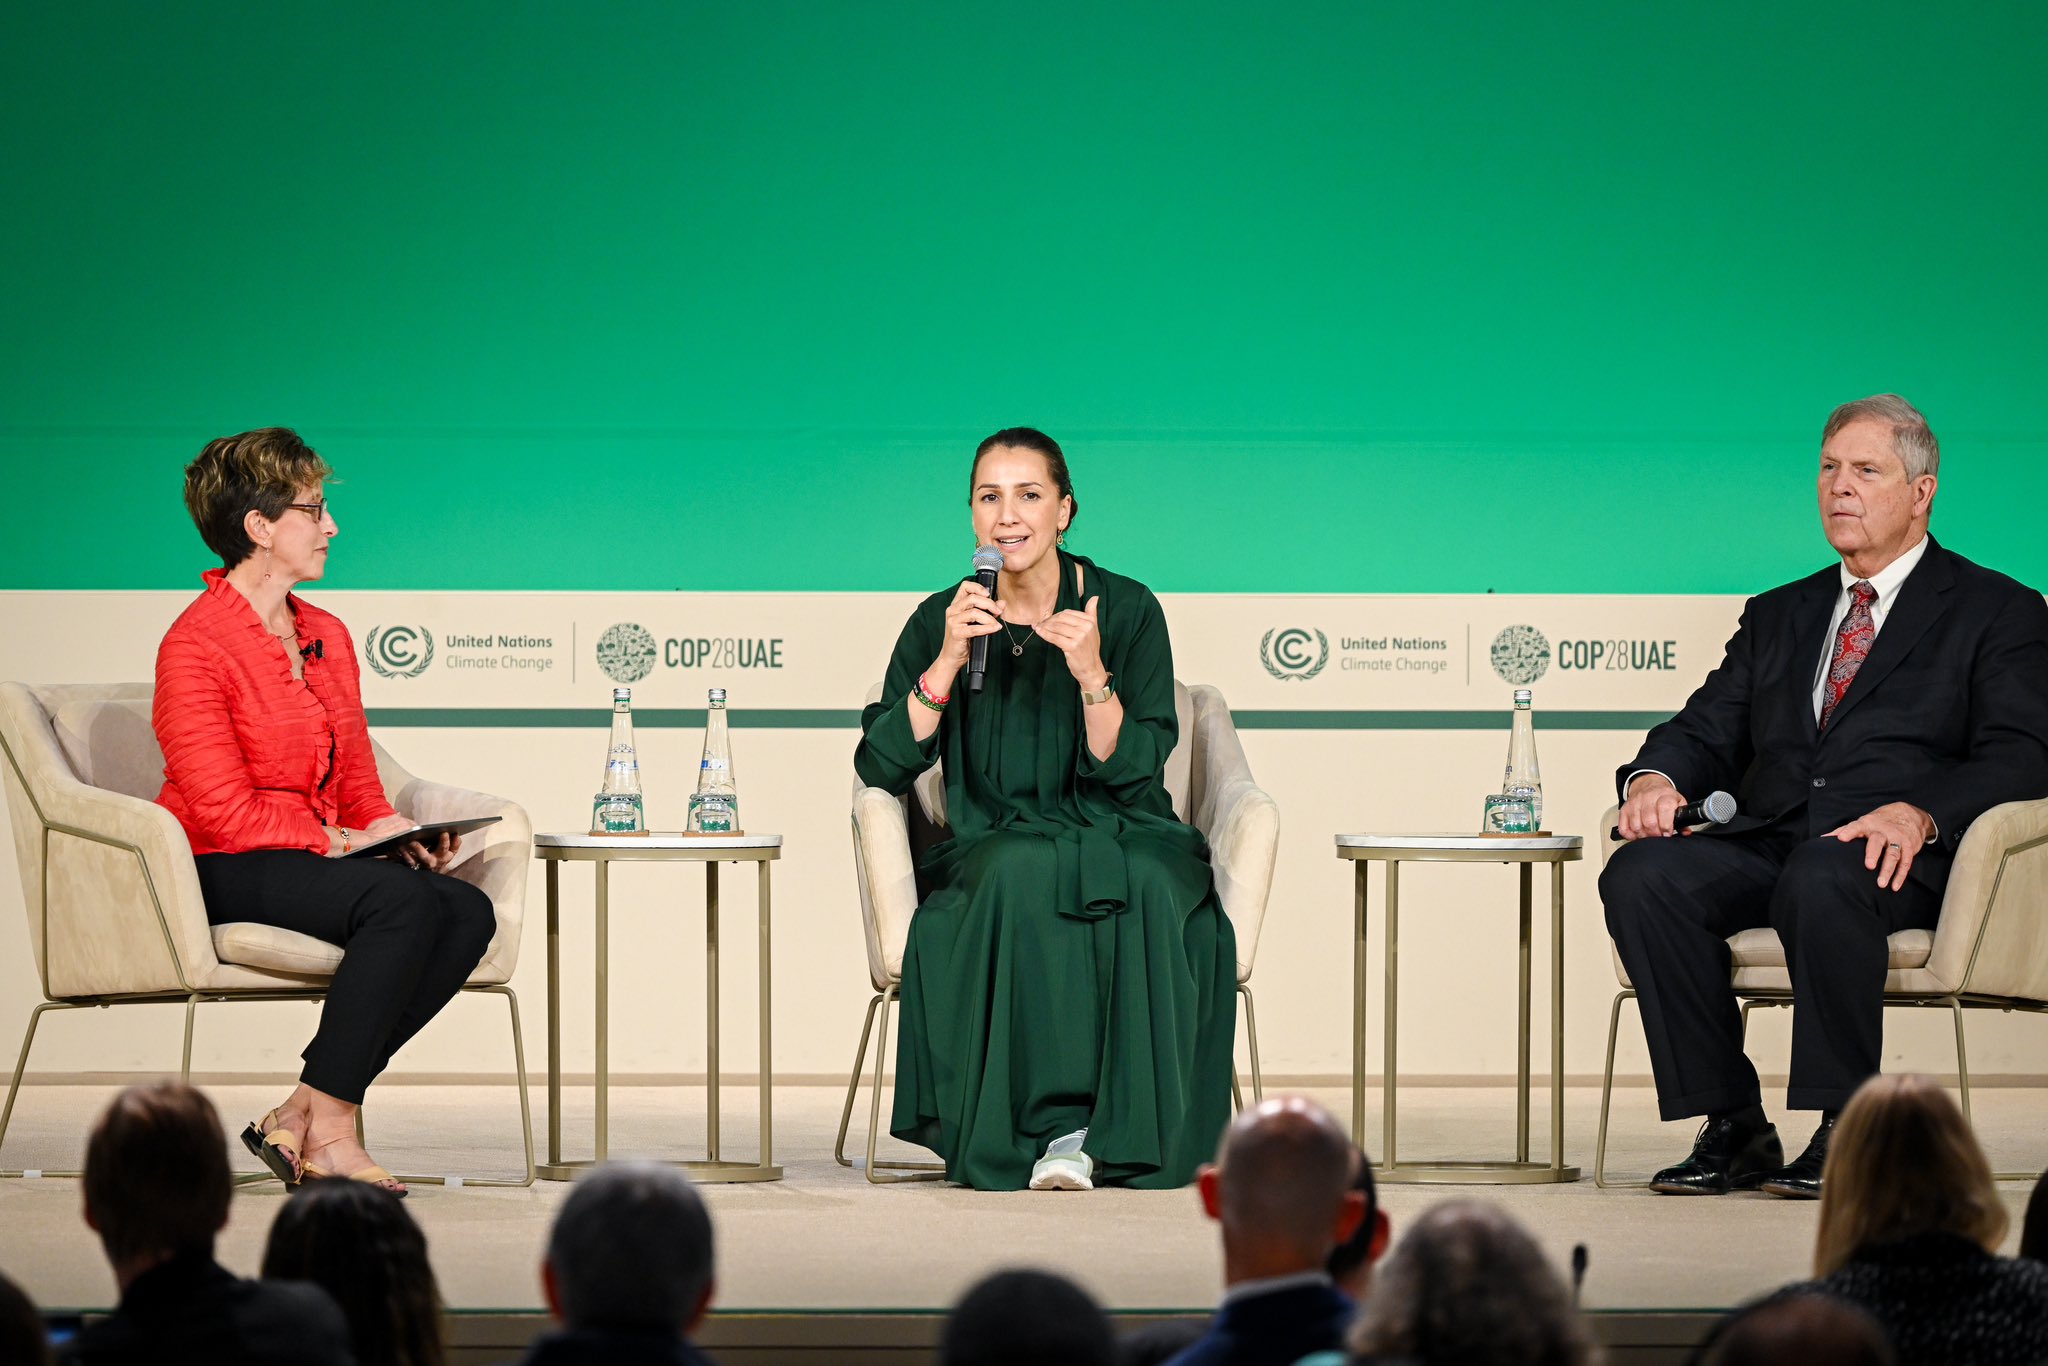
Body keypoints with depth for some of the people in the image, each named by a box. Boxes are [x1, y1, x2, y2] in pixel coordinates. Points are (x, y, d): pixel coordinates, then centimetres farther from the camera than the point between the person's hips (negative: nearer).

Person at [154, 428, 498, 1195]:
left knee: (468, 911, -19)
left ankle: (299, 1119, -18)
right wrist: (346, 842, -17)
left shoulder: (328, 637, 16)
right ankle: (328, 1132, -28)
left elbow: (358, 790, 17)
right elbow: (225, 812, -16)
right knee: (401, 899, -33)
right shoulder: (195, 645, -10)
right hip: (220, 873, -8)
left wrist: (401, 836, -5)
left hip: (327, 862, 8)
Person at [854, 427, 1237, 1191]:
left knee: (1150, 886, -35)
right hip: (995, 849, 0)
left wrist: (1092, 676, -22)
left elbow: (1130, 773, -6)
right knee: (1023, 874, -36)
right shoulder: (942, 622, 5)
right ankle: (1055, 1123, -30)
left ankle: (1130, 1132, -27)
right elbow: (881, 769, -4)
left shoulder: (1127, 611, 1)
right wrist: (948, 662, -14)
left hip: (1120, 843, 0)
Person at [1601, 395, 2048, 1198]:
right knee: (1640, 875, -25)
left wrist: (1919, 814, -23)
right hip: (1767, 845, 5)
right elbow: (1708, 732, 20)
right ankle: (1733, 1130, -20)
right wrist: (1656, 778, -6)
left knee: (1820, 881, -40)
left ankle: (1845, 1131, -29)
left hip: (1898, 858, -5)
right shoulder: (1778, 615, 28)